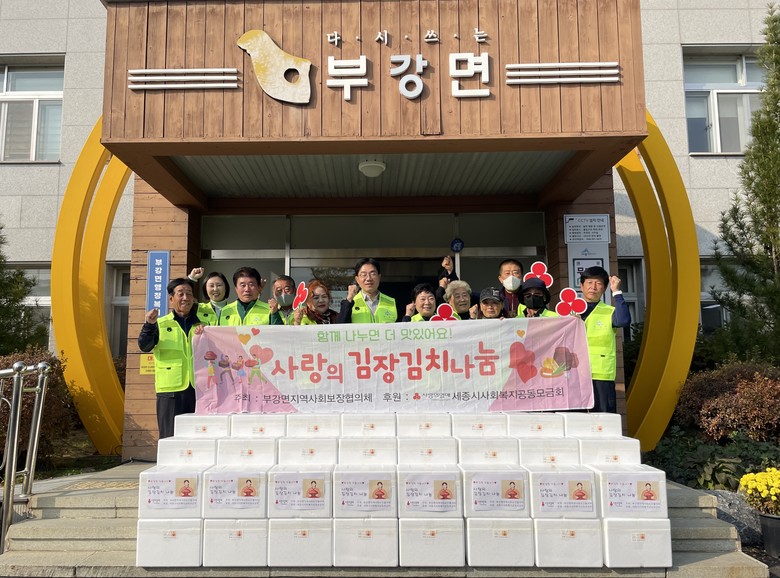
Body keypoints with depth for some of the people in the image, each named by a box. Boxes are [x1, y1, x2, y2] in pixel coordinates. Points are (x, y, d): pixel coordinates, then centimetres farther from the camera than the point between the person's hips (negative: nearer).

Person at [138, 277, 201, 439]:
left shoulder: (202, 324, 13)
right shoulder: (160, 324, 7)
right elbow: (144, 346, -7)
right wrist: (149, 325, -22)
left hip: (199, 389, 2)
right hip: (171, 390, -2)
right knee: (170, 438, 1)